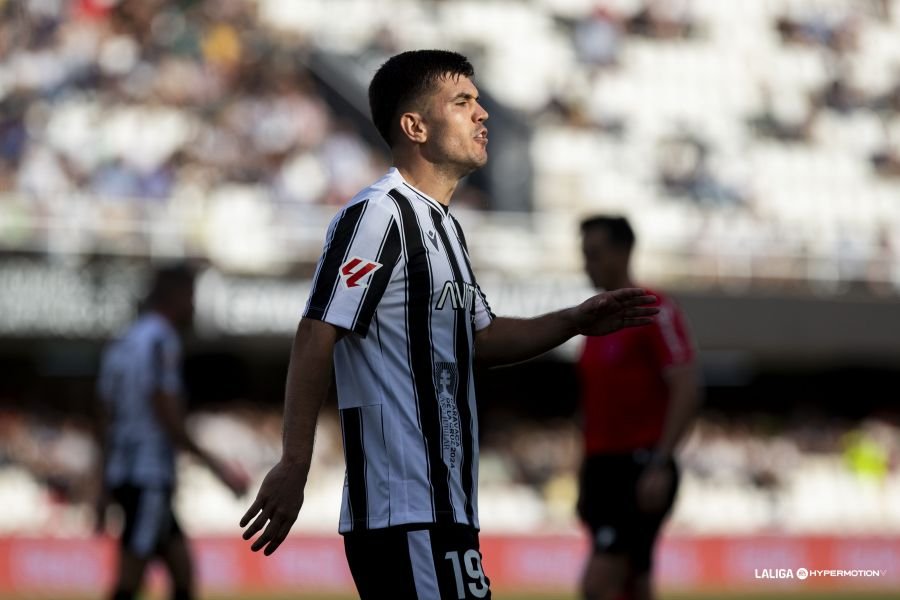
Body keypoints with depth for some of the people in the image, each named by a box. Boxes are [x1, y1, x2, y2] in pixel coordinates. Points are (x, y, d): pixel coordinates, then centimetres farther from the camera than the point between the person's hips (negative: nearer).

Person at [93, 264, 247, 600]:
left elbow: (104, 419, 18)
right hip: (149, 478, -9)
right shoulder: (161, 341, -11)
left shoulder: (120, 345, 16)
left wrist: (106, 488, 22)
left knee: (183, 570, 13)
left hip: (122, 474, 9)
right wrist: (216, 466, -12)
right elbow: (166, 415, -18)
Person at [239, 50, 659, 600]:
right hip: (403, 511, -10)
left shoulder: (445, 225, 19)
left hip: (445, 504, 10)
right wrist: (294, 465, -22)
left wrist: (575, 322, 16)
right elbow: (316, 337, -17)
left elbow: (480, 338, 28)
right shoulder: (378, 214, -12)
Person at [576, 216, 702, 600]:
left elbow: (687, 391, -16)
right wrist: (586, 482, 20)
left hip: (640, 467, -8)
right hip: (602, 466, 8)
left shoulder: (655, 312, -8)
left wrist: (660, 464, -23)